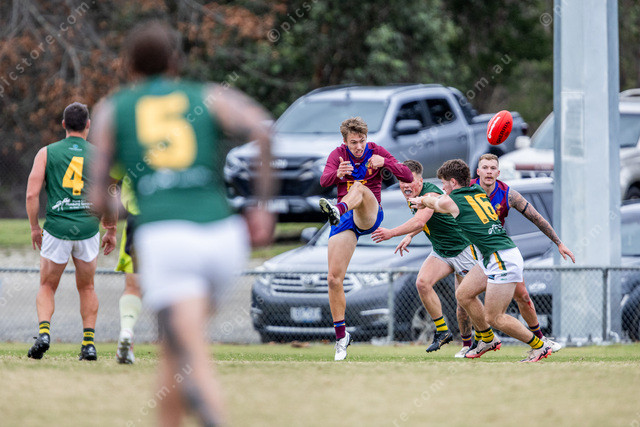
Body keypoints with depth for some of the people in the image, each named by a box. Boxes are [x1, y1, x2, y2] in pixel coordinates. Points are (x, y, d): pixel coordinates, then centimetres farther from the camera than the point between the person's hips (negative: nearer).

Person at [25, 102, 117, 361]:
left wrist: (34, 227, 9)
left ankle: (43, 332, -11)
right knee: (87, 288, 18)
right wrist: (111, 231, 14)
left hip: (56, 229, -1)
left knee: (47, 287, 12)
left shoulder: (47, 153, 3)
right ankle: (89, 343, 10)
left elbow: (32, 194, -2)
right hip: (88, 228, 1)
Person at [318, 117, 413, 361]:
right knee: (334, 279, -7)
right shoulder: (338, 155, 4)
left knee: (360, 188, -35)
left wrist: (385, 162, -24)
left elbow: (408, 177, -5)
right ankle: (341, 336, 5)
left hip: (369, 215, -2)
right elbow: (324, 181, -15)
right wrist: (338, 173, -38)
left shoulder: (376, 152, 3)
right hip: (345, 221, 2)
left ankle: (337, 210, -69)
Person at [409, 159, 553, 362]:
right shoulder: (479, 193, 14)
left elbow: (430, 201, 17)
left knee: (494, 318, -5)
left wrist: (419, 200, 39)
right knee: (464, 294, 16)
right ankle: (488, 340, 27)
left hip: (503, 260, -9)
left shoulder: (451, 201, -7)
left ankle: (539, 346, 4)